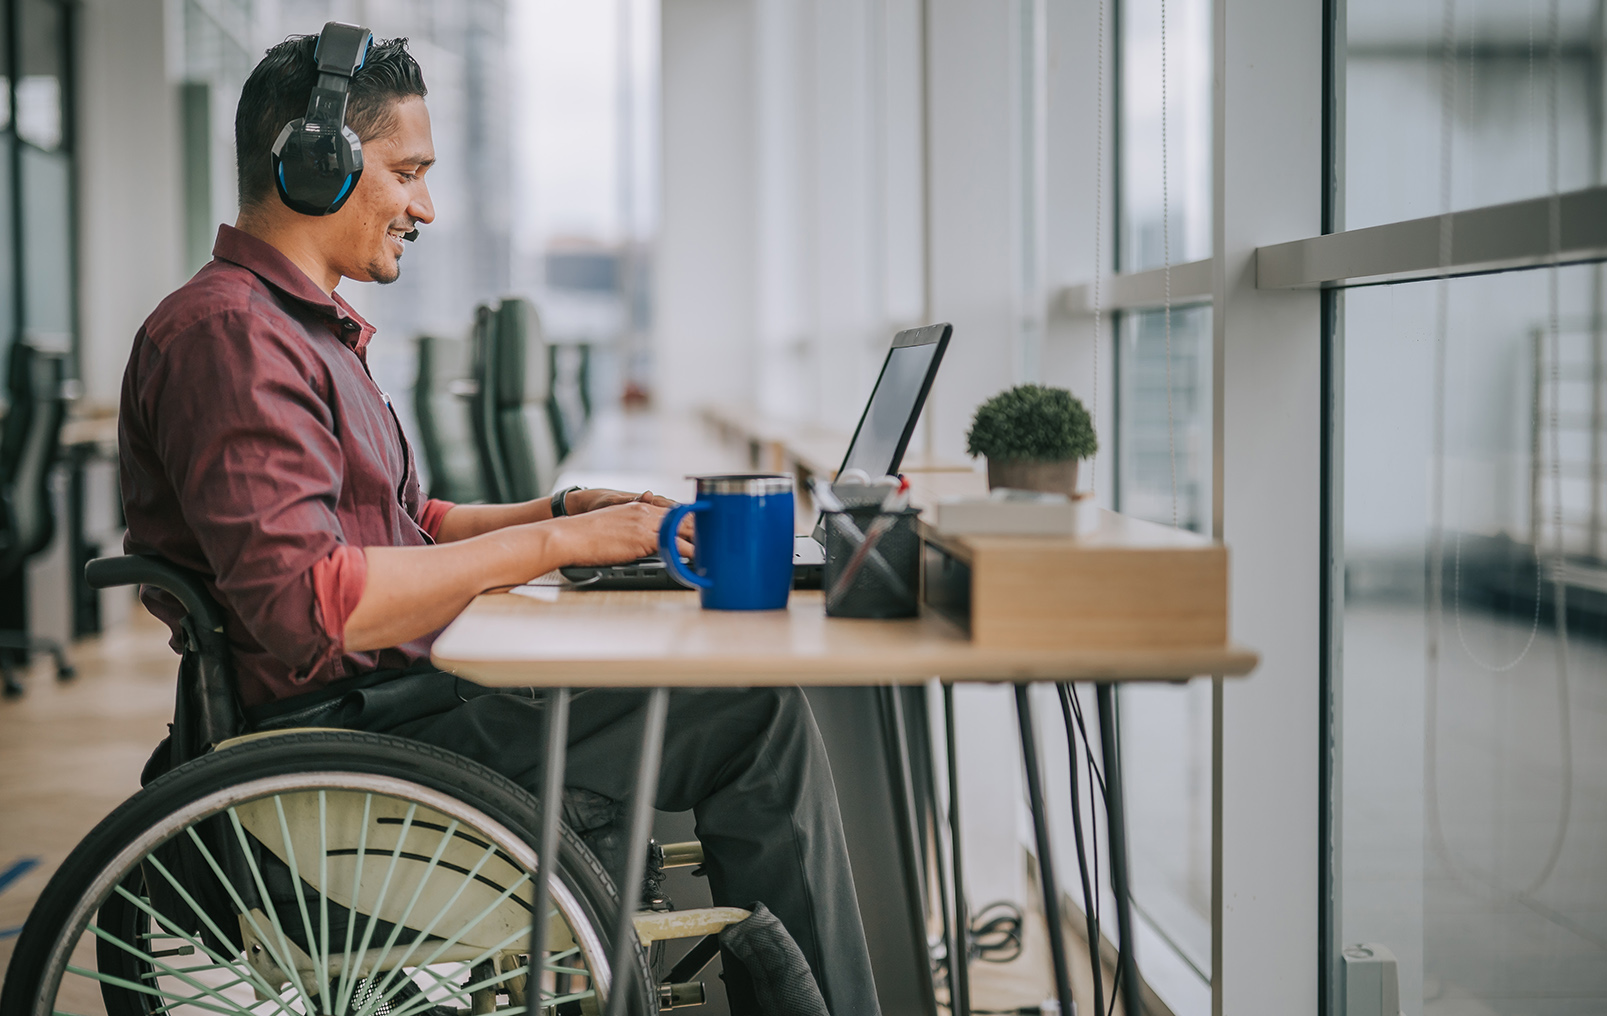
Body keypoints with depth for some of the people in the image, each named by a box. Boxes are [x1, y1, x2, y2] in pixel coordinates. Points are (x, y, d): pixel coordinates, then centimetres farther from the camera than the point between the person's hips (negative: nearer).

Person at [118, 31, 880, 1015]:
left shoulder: (310, 329, 20)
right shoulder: (229, 332, -15)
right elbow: (305, 607, -27)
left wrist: (566, 511, 10)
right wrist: (551, 545, -21)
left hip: (394, 695, 11)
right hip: (346, 731, -11)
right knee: (759, 712, -15)